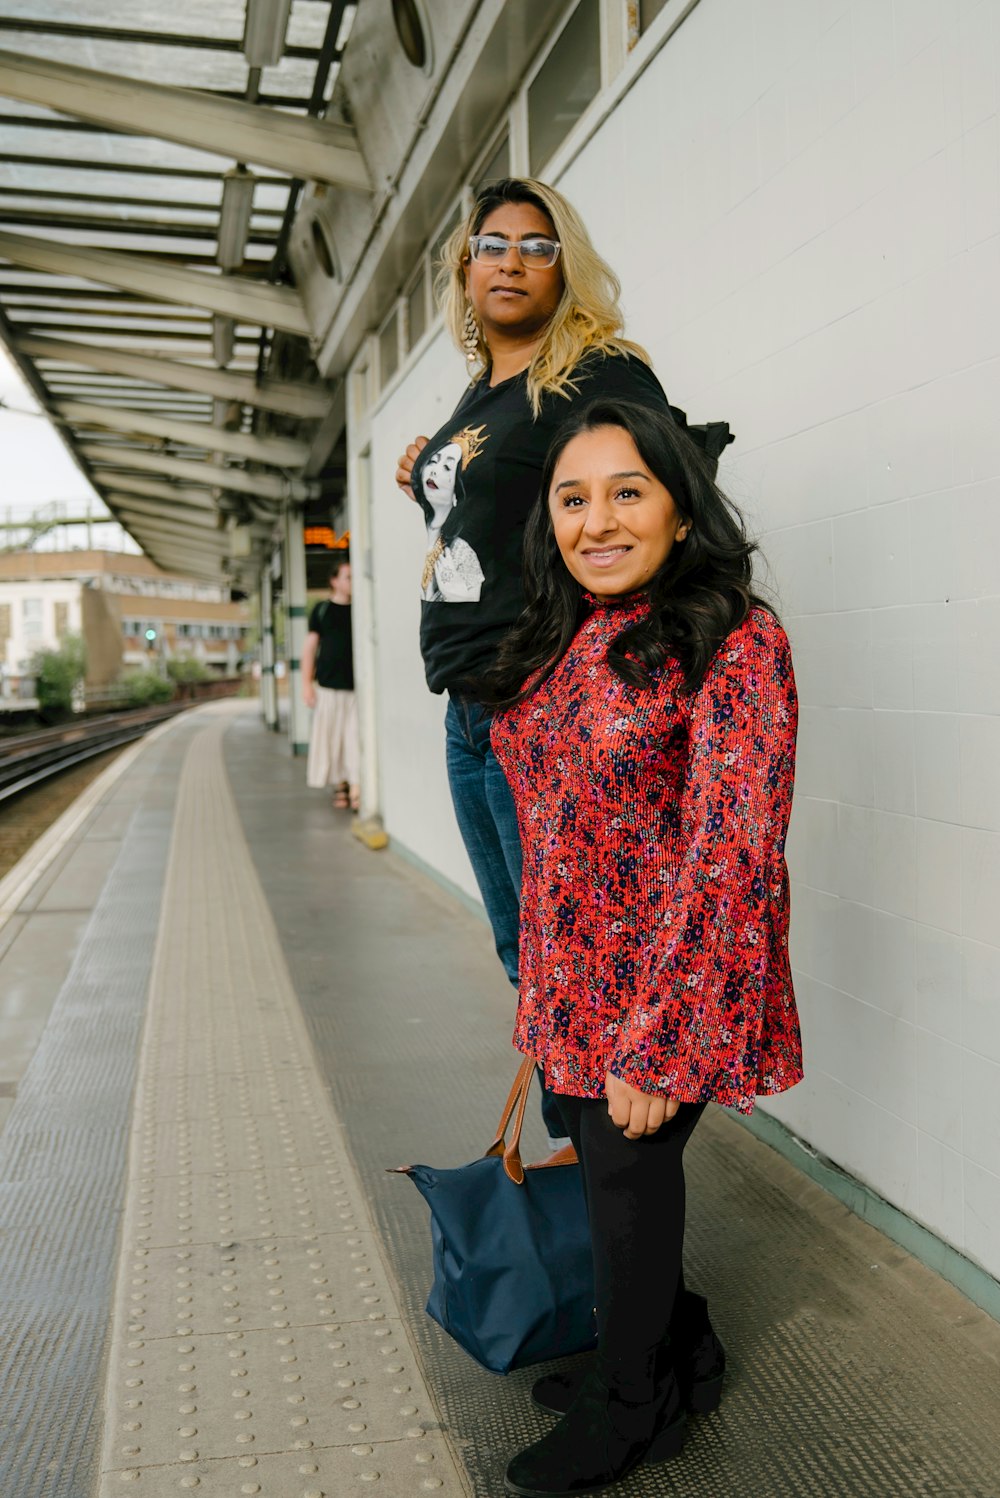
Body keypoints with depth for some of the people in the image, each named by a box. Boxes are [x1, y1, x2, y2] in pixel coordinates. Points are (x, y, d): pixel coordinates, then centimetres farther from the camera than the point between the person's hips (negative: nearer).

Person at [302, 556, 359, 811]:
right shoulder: (322, 609, 7)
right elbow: (310, 646, 8)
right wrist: (306, 683, 2)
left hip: (357, 685, 0)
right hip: (329, 685, 0)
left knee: (357, 738, -8)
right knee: (331, 737, 3)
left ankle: (356, 789, -12)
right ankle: (339, 784, 15)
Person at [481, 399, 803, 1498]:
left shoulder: (734, 643, -18)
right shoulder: (558, 641, 5)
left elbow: (731, 857, -22)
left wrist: (653, 1043, -22)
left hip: (666, 986, -6)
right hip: (572, 977, 6)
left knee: (628, 1177, 10)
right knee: (607, 1165, 18)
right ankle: (677, 1352, 46)